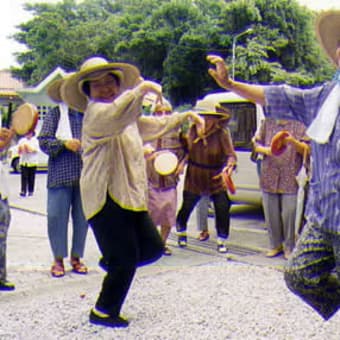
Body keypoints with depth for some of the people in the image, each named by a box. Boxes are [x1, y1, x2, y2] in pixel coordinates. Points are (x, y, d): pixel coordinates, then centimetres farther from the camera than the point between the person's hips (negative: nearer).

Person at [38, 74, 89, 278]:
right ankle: (58, 259, 11)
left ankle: (76, 257, 20)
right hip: (60, 175, -3)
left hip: (85, 176, 3)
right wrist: (64, 143, -16)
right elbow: (43, 141, -3)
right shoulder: (55, 114, 5)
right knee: (57, 216, -2)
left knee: (82, 217, 7)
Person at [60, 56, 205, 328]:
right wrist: (142, 88, -36)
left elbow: (155, 124, 35)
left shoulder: (128, 120, 20)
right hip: (107, 199, -9)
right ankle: (104, 311, 15)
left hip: (130, 197, 9)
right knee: (126, 260, -4)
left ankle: (111, 261, 34)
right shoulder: (96, 114, -11)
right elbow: (117, 113, -36)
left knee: (153, 248, 10)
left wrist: (187, 116, 33)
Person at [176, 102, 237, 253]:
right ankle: (181, 232, 37)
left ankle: (222, 241, 12)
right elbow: (187, 150, 10)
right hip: (194, 177, 2)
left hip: (216, 178, -2)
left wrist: (229, 165, -41)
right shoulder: (193, 130, -3)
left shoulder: (222, 133, -14)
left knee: (222, 209, -6)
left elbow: (230, 154, -21)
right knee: (186, 207, 9)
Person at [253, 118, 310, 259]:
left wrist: (293, 141, -23)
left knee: (290, 213, -1)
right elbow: (256, 144, 13)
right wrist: (266, 150, -9)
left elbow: (307, 150, -3)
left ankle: (289, 247, 15)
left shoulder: (299, 125, 2)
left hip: (291, 178, -3)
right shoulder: (267, 123, 11)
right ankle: (275, 245, 25)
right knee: (271, 214, 9)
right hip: (269, 177, 3)